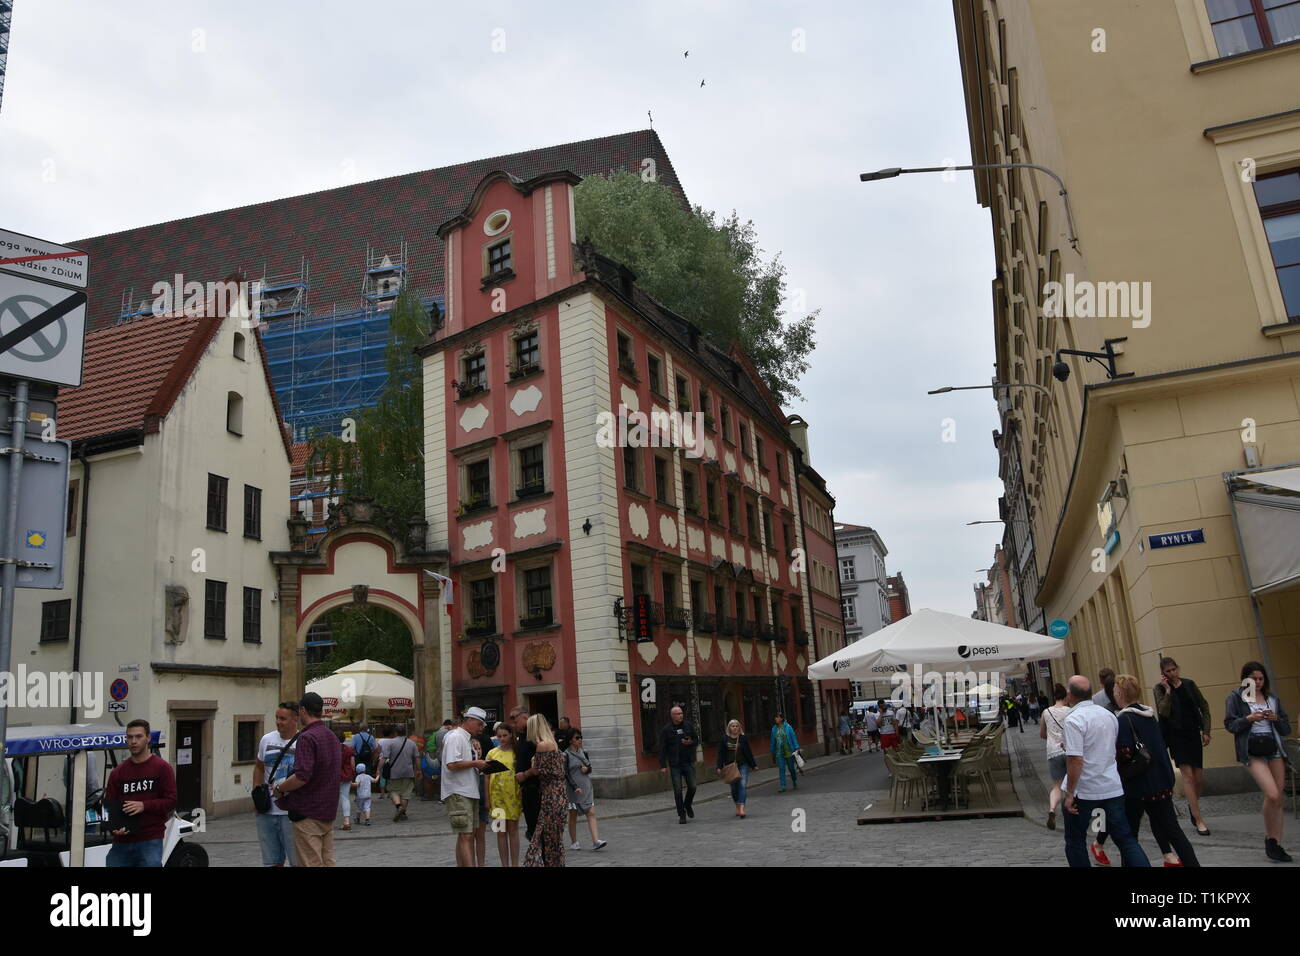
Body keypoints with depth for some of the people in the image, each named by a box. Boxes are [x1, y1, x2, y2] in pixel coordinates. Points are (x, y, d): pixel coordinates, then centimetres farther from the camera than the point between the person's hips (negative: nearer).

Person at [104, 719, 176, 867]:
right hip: (122, 841, 4)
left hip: (150, 840, -4)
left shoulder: (162, 768, -1)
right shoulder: (118, 772, 10)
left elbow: (171, 801, -4)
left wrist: (144, 805, -18)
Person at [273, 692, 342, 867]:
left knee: (311, 863, -3)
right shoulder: (333, 737, 13)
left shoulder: (307, 737, -16)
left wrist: (279, 789, -8)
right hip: (328, 813, 8)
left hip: (308, 813, -8)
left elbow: (302, 776, -25)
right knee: (328, 861, 12)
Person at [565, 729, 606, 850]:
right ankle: (573, 842, 18)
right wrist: (575, 787, -18)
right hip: (573, 789, -5)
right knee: (573, 816, 6)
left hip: (587, 787, 5)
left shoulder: (583, 752, 10)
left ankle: (596, 841, -11)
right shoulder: (566, 755, -7)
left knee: (591, 813, -6)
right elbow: (566, 774, -10)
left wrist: (586, 768, -7)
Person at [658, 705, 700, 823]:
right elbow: (662, 749, -3)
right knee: (678, 790, -2)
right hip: (675, 765, -2)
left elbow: (697, 739, 12)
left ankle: (688, 805, 29)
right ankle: (681, 814, 10)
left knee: (692, 787, 1)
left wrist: (690, 742, -12)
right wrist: (663, 765, -8)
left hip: (688, 762, 2)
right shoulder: (666, 730, -3)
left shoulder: (689, 725, 5)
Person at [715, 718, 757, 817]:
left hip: (743, 765, -2)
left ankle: (742, 808, -20)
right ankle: (737, 807, 28)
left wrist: (754, 765, 9)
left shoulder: (743, 738, 0)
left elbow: (748, 752, 5)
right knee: (734, 788, 9)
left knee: (742, 786, -13)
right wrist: (719, 767, -1)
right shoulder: (725, 739, 2)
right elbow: (721, 753, 3)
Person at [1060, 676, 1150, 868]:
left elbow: (1075, 759, -23)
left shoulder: (1074, 720, -18)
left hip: (1083, 791, -6)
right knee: (1126, 838, 10)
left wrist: (1070, 793, -17)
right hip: (1113, 787, 6)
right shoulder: (1109, 715, 6)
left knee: (1075, 842, 10)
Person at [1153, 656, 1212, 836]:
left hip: (1193, 734, 3)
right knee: (1187, 774, -10)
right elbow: (1164, 712, -15)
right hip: (1175, 736, -3)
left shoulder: (1189, 684, 3)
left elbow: (1204, 707, 9)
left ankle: (1192, 806, 34)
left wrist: (1206, 731, 2)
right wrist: (1168, 691, -21)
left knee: (1199, 777, 4)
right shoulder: (1160, 688, -4)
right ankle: (1199, 820, -6)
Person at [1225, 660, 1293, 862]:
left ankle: (1277, 845, 15)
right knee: (1272, 795, -19)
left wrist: (1275, 719, -6)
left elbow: (1286, 728, 14)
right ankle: (1270, 839, 1)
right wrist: (1248, 719, -18)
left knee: (1278, 800, 5)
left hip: (1274, 749, 5)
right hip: (1252, 752, -5)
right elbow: (1229, 725, -3)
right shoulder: (1236, 697, 2)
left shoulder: (1272, 698, 14)